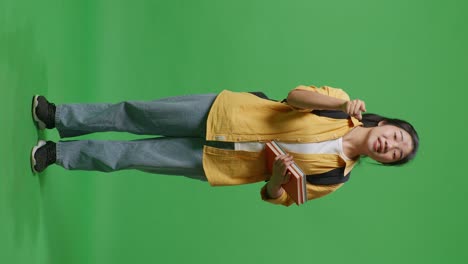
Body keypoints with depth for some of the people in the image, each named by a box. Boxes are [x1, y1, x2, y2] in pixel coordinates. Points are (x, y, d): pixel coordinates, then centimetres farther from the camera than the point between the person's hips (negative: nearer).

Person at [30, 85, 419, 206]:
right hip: (221, 112, 1)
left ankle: (58, 154, 20)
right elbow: (295, 95, -14)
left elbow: (274, 196, -1)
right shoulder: (342, 105, -3)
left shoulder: (335, 176, -4)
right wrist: (342, 103, -27)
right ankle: (57, 116, 21)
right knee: (133, 115, 0)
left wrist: (277, 176, -24)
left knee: (132, 156, -1)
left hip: (215, 162, -1)